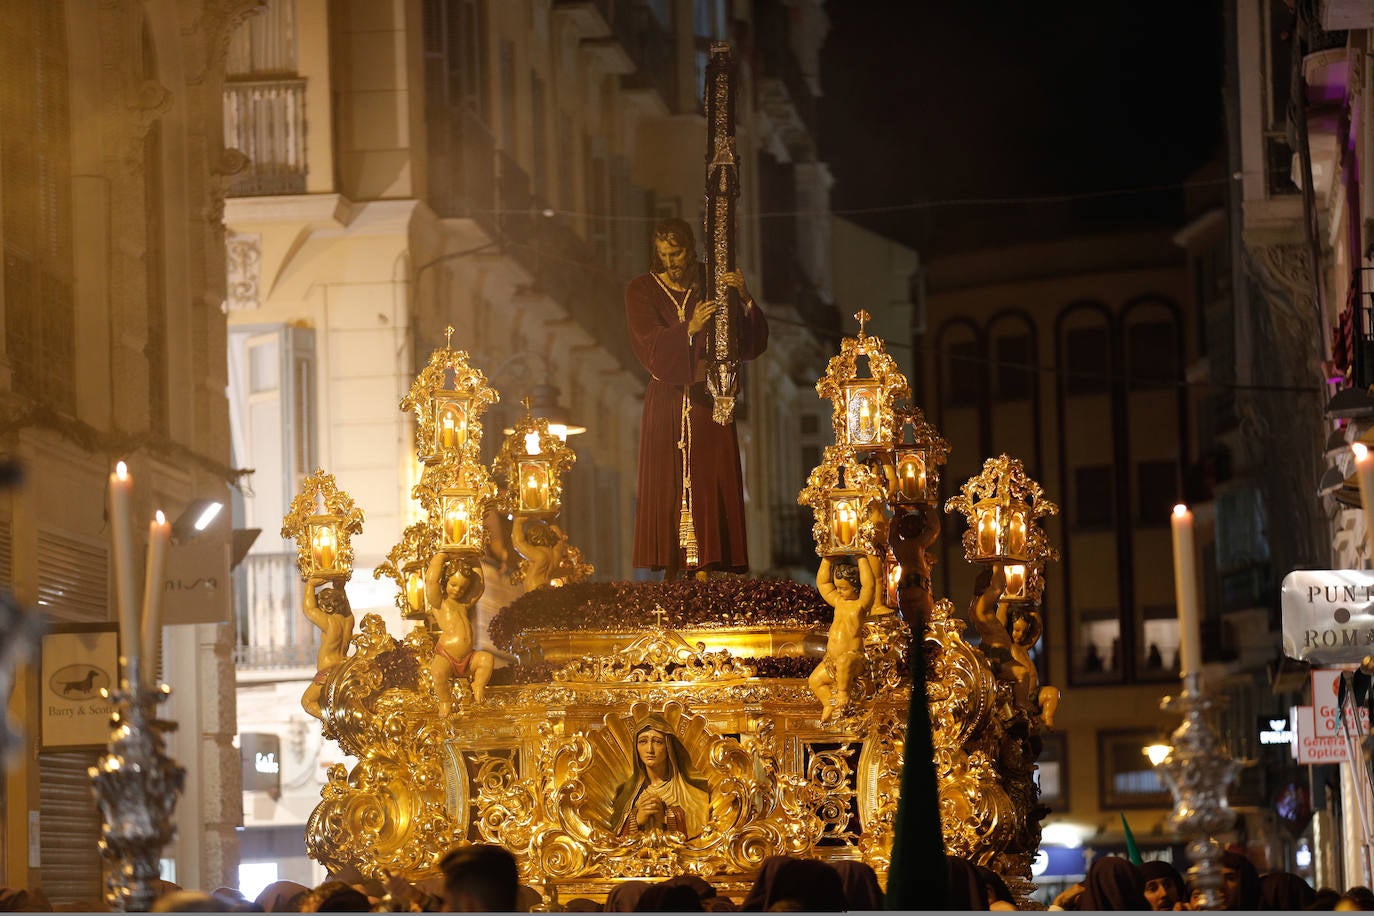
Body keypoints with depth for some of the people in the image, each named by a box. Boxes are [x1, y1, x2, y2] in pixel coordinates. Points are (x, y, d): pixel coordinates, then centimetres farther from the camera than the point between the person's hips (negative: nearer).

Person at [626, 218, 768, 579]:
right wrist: (689, 329, -25)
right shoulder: (642, 290, 3)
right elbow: (649, 346, -10)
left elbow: (752, 343, 1)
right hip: (667, 400, 0)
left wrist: (745, 300, -15)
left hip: (708, 400, 1)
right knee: (668, 485, -5)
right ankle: (671, 572, -5)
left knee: (710, 483, -7)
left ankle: (707, 569, -9)